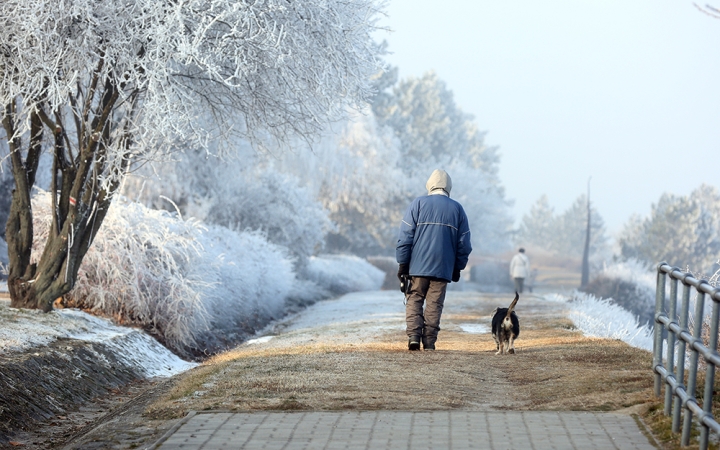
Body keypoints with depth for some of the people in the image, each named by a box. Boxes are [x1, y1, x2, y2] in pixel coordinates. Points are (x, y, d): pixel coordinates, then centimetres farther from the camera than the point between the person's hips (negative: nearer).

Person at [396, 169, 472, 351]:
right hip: (443, 268, 1)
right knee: (434, 304, 5)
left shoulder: (419, 203, 1)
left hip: (418, 265, -1)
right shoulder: (457, 209, 8)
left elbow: (405, 236, -3)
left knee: (414, 300, 7)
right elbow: (464, 243, 9)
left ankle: (414, 336, -8)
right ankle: (429, 342, 1)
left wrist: (402, 263, 0)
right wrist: (458, 267, 17)